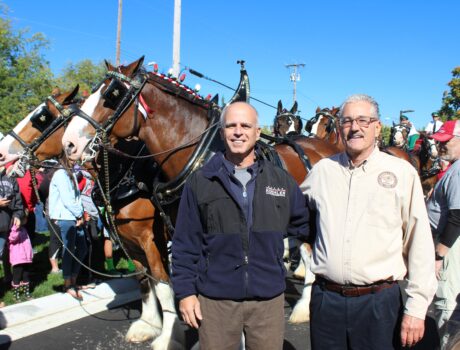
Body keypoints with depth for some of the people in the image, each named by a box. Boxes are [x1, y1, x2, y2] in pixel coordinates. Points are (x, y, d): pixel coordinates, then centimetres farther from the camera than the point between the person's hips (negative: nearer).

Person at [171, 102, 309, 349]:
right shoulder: (200, 182, -3)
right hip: (215, 300, -1)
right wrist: (185, 291, -4)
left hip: (269, 299, 2)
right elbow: (185, 244, -1)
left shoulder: (282, 180, 2)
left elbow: (305, 224, 13)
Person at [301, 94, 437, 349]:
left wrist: (416, 307, -5)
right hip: (325, 298, 2)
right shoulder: (322, 170, 5)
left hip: (378, 300, -2)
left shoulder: (402, 173, -2)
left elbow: (420, 243, -3)